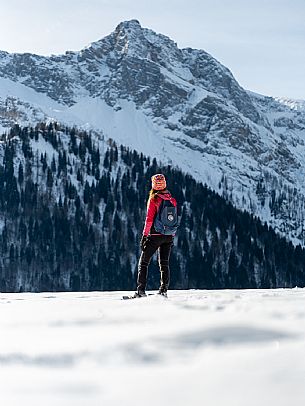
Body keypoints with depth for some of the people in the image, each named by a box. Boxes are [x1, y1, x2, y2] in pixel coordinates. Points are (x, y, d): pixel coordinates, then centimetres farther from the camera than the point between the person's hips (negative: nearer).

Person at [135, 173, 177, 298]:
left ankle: (141, 290, -3)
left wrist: (144, 235, -8)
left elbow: (149, 219, -13)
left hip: (155, 235, -5)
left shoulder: (154, 199, -10)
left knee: (143, 262, 4)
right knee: (164, 263, 11)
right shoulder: (172, 200, 6)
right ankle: (164, 290, 3)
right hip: (169, 236, 5)